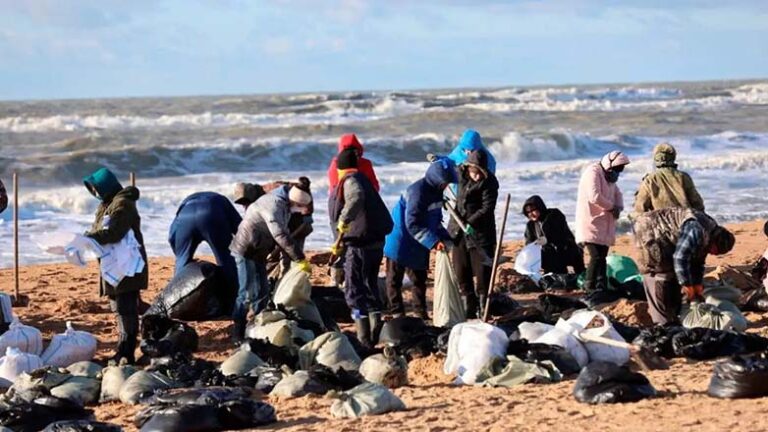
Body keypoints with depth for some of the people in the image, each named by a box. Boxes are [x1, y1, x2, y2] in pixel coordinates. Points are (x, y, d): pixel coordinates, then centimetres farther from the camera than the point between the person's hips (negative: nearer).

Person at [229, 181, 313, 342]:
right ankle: (238, 333, -5)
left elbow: (285, 234, 12)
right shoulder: (273, 204, -27)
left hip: (258, 253, 10)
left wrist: (298, 257, 3)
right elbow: (281, 237, -33)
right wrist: (301, 260, -32)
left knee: (262, 291, 12)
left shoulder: (285, 207, 4)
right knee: (246, 293, -9)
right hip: (245, 250, -10)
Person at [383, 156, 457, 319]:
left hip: (418, 245, 9)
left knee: (420, 279, 13)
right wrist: (434, 242, -32)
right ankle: (397, 314, 7)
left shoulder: (436, 191, 4)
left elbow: (435, 220, 14)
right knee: (395, 279, 2)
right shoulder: (418, 191, -24)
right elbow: (413, 224, -28)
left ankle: (422, 313, 20)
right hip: (401, 243, -9)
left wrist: (445, 238, -1)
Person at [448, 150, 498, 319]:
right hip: (459, 232, 6)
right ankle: (469, 310, 16)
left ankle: (483, 310, 5)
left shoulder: (489, 182, -15)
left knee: (482, 273, -4)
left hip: (480, 232, -6)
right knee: (462, 274, 8)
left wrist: (472, 222, -28)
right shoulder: (461, 173, 1)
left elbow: (487, 208, -21)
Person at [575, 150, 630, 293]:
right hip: (591, 223, -10)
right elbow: (595, 197, -27)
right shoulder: (593, 173, -16)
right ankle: (590, 287, -7)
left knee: (602, 256, 10)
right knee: (596, 256, -14)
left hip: (604, 224, 10)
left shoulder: (609, 175, 17)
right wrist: (612, 207, -15)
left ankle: (602, 286, 14)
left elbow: (617, 193, 22)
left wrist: (618, 207, 0)